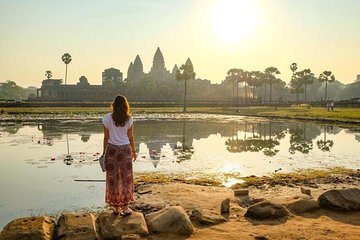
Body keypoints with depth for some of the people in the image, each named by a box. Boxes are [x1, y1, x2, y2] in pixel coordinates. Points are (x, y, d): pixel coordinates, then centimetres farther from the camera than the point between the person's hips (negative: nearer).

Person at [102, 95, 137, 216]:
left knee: (113, 179, 10)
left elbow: (106, 137, -3)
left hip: (112, 149, 0)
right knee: (126, 178, 11)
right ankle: (125, 207, 15)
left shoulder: (107, 118, -6)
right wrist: (134, 151, 14)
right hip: (125, 149, 1)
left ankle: (116, 207, 16)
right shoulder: (128, 119, -4)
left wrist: (104, 151, 7)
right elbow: (130, 137, 1)